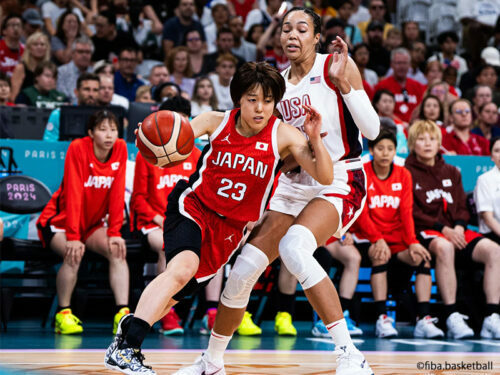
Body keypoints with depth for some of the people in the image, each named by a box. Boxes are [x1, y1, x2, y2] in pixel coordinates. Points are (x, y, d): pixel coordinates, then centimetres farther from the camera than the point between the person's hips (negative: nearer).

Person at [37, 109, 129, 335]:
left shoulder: (120, 149, -8)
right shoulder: (78, 148, -20)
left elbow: (117, 194, -7)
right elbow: (73, 194, -25)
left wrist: (114, 233, -14)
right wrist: (72, 237, -30)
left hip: (93, 223, 4)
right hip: (59, 220, -4)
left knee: (117, 251, -21)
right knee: (74, 254, -30)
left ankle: (122, 313, -26)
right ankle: (63, 314, -14)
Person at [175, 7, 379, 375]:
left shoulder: (337, 66, -6)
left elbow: (372, 130, -12)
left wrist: (343, 81, -22)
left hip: (339, 183, -6)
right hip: (294, 184, 6)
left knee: (293, 246, -34)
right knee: (243, 270, -2)